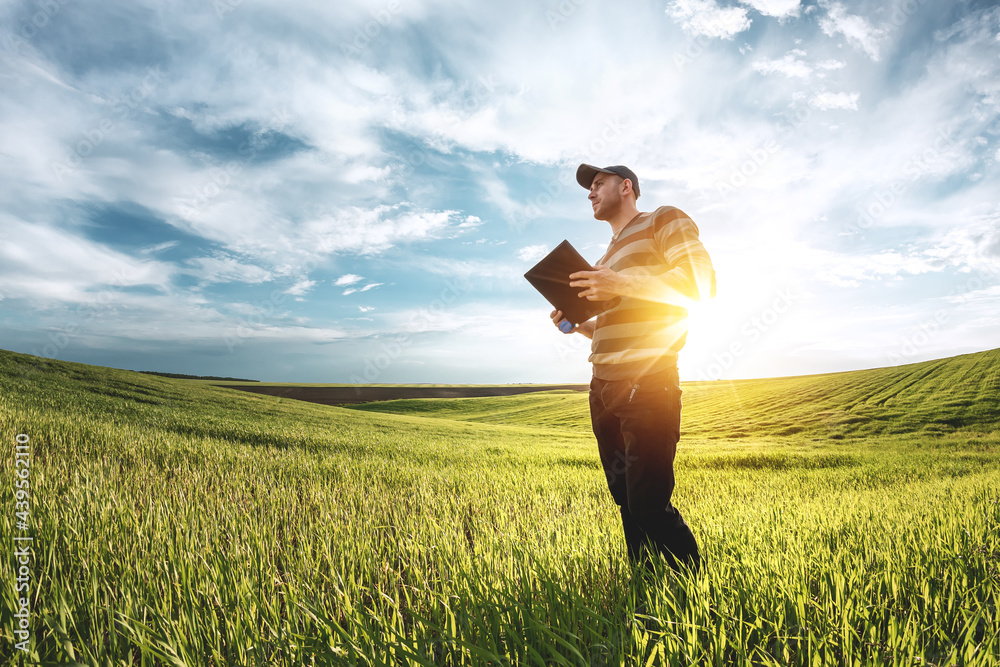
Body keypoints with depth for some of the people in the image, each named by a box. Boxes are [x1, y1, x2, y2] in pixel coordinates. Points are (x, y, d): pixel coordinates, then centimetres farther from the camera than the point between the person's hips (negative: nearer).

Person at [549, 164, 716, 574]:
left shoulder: (664, 220, 5)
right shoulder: (608, 255, 27)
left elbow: (702, 283, -10)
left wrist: (623, 285, -17)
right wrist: (577, 323, 10)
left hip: (646, 384, -8)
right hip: (604, 389, 8)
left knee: (649, 505, -11)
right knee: (626, 502, 8)